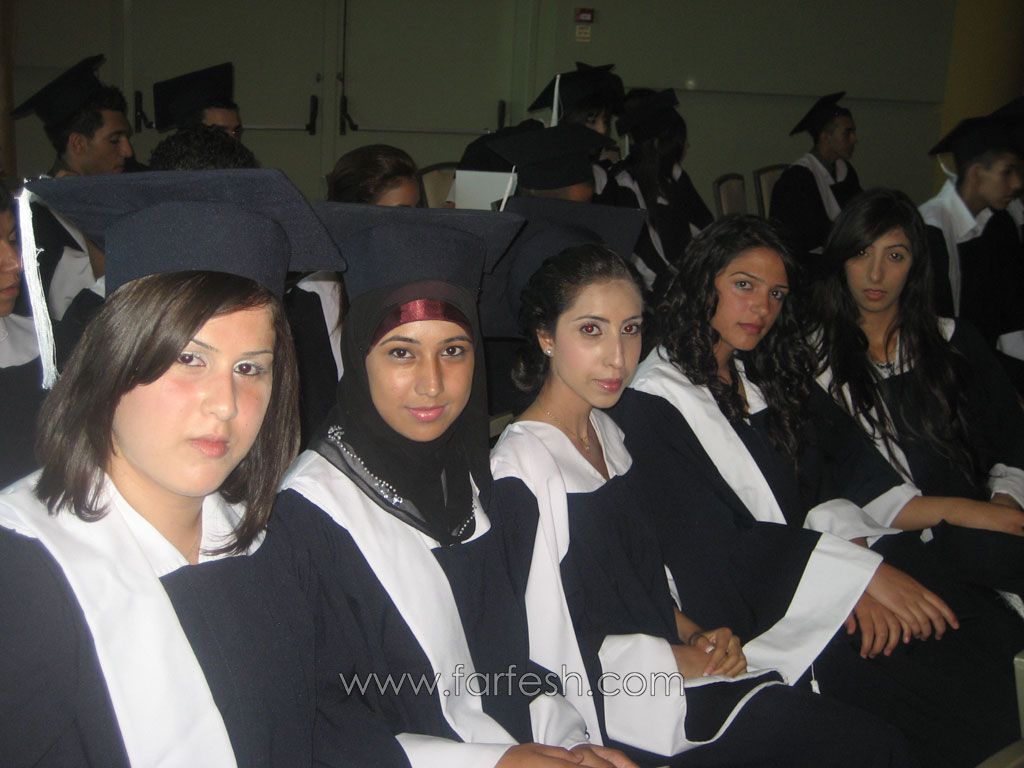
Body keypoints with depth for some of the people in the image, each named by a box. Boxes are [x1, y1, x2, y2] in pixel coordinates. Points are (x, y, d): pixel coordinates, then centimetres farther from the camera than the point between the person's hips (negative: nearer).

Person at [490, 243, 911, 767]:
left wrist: (694, 634, 0)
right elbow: (553, 652, -17)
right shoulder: (520, 470, -19)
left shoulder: (604, 431, 8)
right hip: (608, 710, -8)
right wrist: (679, 659, -9)